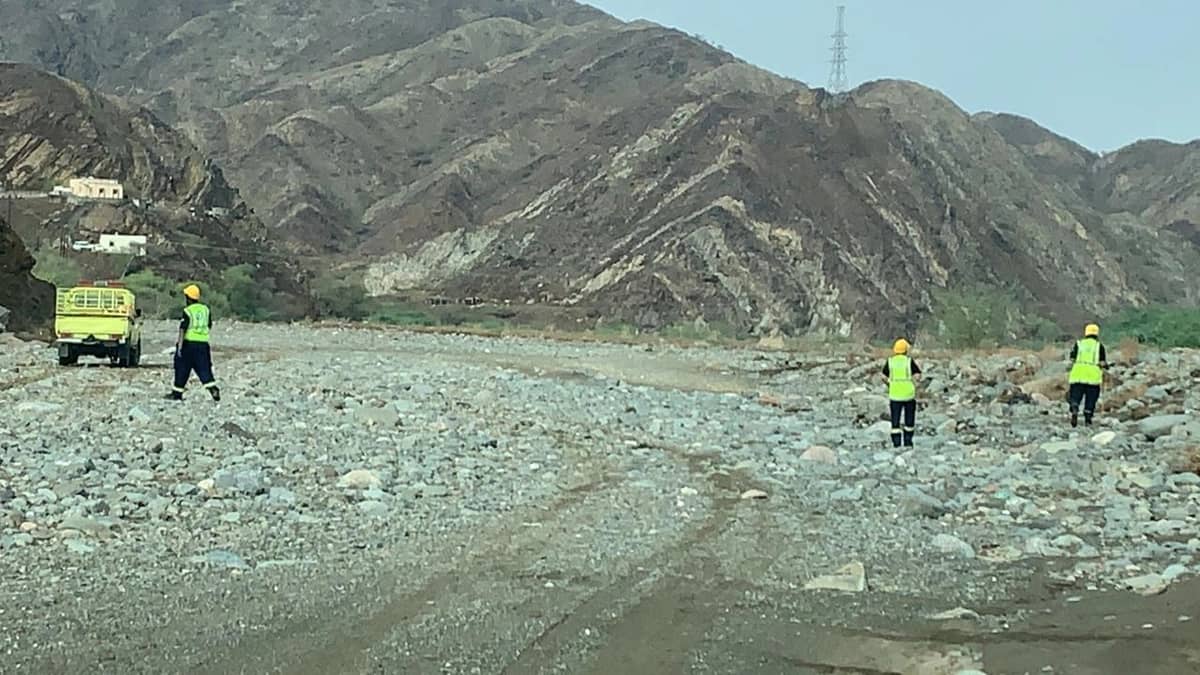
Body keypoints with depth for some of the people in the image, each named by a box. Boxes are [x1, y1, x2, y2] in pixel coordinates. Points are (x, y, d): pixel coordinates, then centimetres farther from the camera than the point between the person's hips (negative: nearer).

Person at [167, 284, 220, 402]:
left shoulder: (187, 311, -9)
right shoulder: (206, 309, 8)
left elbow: (183, 329, -13)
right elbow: (209, 326, 17)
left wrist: (180, 345, -14)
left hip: (189, 343, -4)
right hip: (203, 343, 4)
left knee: (182, 368, 7)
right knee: (204, 368, 4)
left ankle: (177, 393, 14)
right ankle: (213, 389, -15)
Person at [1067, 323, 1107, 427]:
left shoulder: (1078, 344, 12)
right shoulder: (1099, 346, 8)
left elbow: (1072, 360, 7)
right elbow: (1103, 363, 3)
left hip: (1077, 376, 1)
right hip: (1093, 376, -1)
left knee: (1075, 397, 2)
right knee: (1090, 399, 11)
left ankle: (1074, 411, -25)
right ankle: (1088, 419, 13)